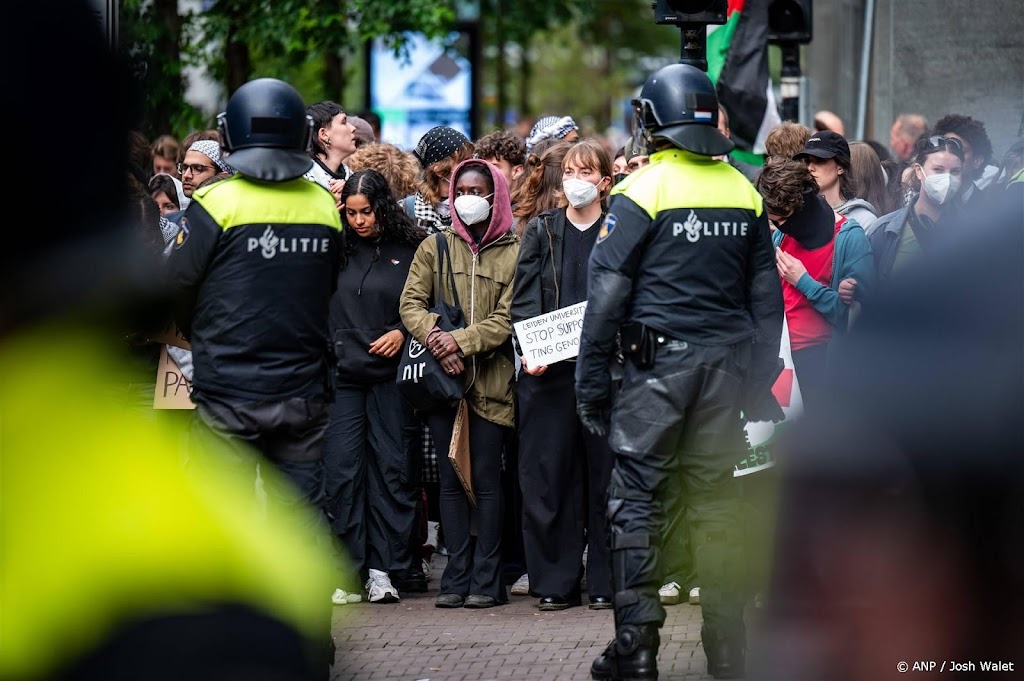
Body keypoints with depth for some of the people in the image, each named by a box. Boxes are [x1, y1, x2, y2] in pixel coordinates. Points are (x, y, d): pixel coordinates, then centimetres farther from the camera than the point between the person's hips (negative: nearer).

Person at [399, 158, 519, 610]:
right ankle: (456, 576, 7)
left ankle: (486, 579, 1)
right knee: (450, 478, 4)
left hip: (490, 380, -3)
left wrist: (462, 341, -16)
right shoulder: (435, 248, 11)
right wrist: (435, 339, -13)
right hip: (442, 377, 3)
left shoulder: (513, 254, 0)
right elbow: (411, 303, 4)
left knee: (486, 477, -3)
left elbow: (508, 319, -5)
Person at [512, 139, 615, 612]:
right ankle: (556, 582, 6)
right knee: (550, 474, 0)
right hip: (549, 368, 2)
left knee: (604, 471, 0)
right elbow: (524, 297, 6)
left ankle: (605, 582, 5)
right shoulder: (541, 230, 12)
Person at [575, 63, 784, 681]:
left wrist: (591, 384, -3)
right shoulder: (745, 193, 8)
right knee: (717, 501, 9)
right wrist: (760, 384, 16)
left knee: (637, 501, 0)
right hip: (727, 364, 5)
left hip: (658, 362, -4)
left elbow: (607, 294, -9)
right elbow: (767, 297, 11)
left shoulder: (642, 191, -8)